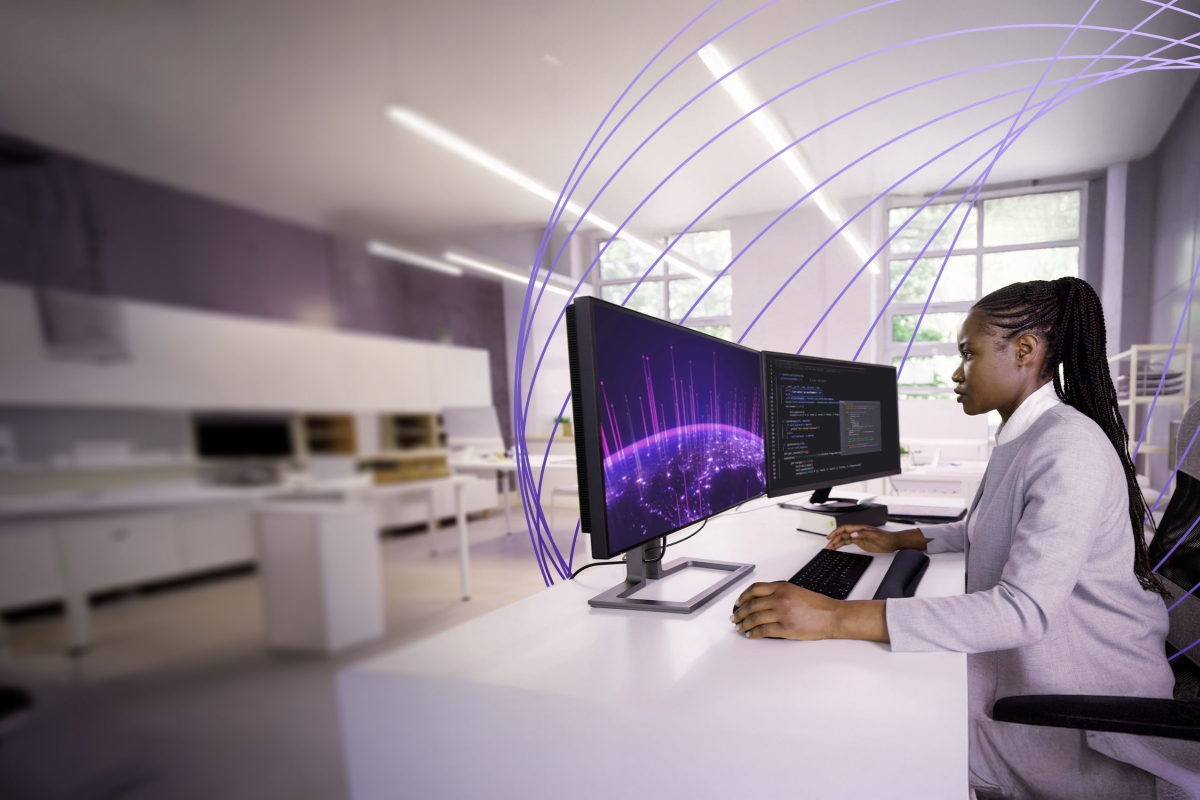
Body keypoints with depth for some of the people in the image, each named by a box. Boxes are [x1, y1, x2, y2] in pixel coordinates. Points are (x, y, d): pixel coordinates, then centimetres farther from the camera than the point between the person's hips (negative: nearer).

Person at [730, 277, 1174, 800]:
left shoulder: (1070, 448, -27)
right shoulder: (1023, 438, 6)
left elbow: (1024, 610, -38)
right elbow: (986, 530, 22)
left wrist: (837, 618, -44)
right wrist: (900, 541, 10)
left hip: (1087, 700, -8)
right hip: (1027, 668, 8)